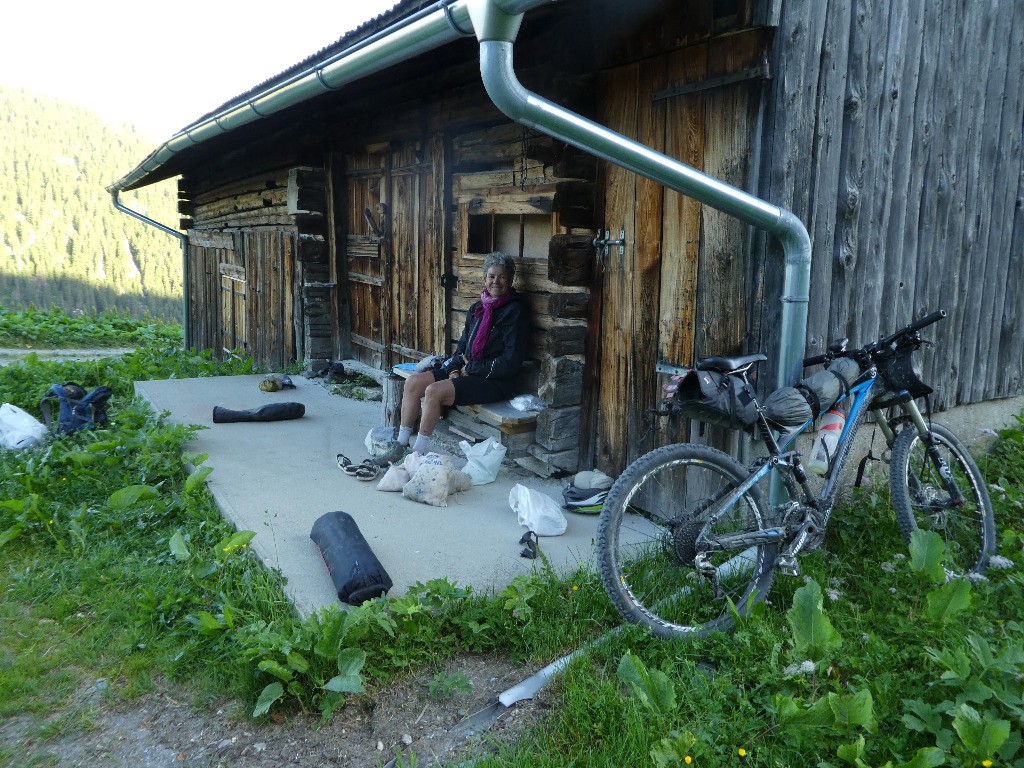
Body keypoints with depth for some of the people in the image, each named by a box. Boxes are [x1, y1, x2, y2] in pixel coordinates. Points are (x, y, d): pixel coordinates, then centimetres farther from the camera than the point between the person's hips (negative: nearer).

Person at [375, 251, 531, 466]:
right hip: (467, 371, 8)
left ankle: (417, 454, -14)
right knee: (413, 382, -8)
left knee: (434, 391, -26)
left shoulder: (515, 310, -10)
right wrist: (454, 369, -3)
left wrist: (472, 369, -10)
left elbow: (511, 362, -16)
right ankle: (401, 446, -2)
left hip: (495, 381, -8)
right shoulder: (477, 307, 13)